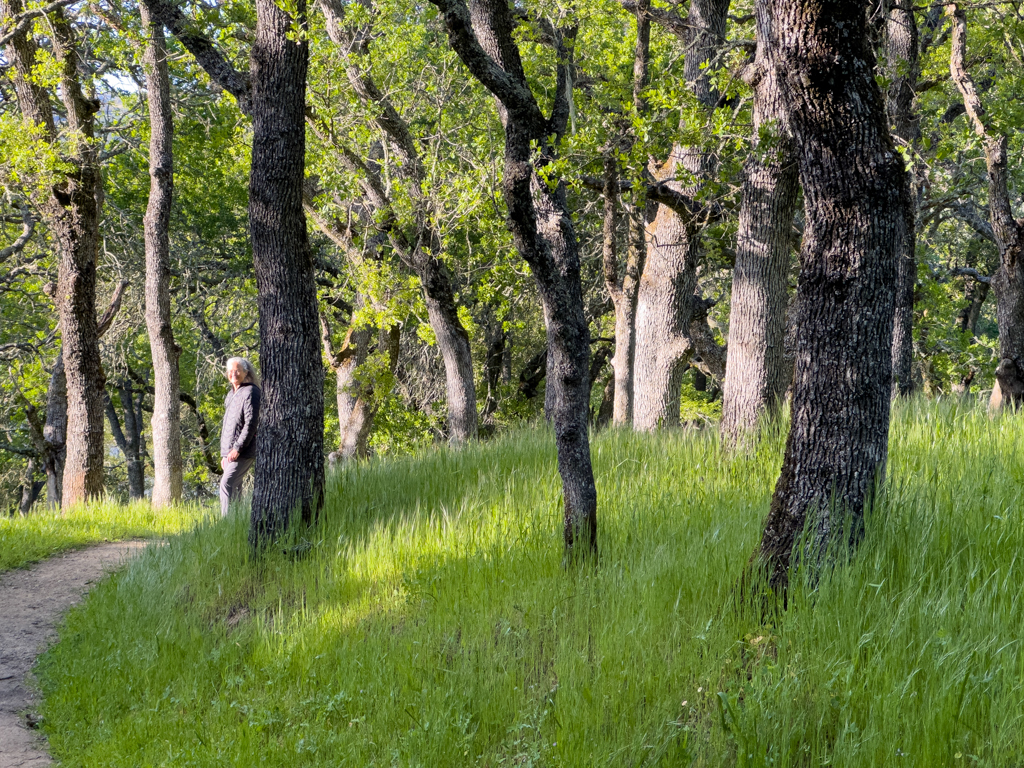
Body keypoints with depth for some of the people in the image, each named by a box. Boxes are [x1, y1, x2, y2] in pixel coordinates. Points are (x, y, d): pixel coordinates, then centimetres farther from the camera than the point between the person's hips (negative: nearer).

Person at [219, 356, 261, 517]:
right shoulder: (231, 394, 20)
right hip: (230, 452, 9)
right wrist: (224, 453, 20)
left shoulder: (250, 392, -9)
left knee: (227, 484, -18)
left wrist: (237, 448, -20)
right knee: (234, 487, 8)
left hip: (244, 452, -9)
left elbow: (251, 423, -17)